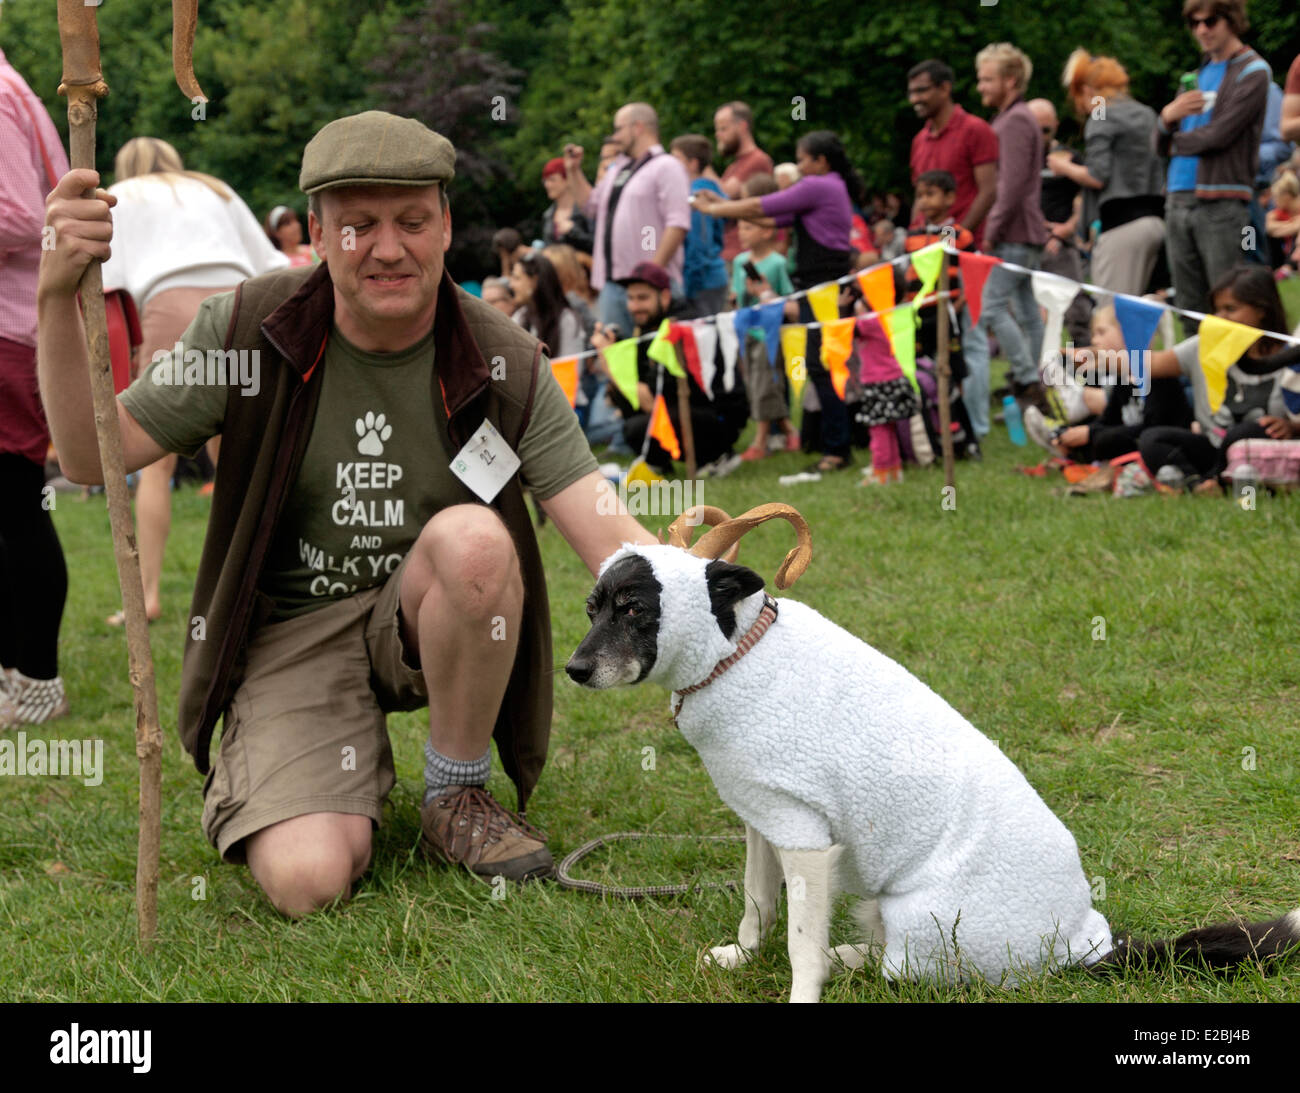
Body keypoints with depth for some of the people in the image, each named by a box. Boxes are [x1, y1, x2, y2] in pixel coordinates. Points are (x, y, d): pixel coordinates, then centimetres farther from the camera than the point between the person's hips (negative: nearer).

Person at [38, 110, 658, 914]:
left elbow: (606, 532, -17)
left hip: (427, 623, 1)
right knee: (308, 880, -24)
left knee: (471, 535, -34)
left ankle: (458, 799, -9)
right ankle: (360, 765, 15)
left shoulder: (503, 363, -10)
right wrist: (60, 298, -25)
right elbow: (94, 457, -10)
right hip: (291, 636, -1)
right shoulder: (251, 330, -9)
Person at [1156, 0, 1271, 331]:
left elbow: (1220, 134, -14)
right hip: (1180, 200, 7)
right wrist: (1168, 117, -6)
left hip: (1222, 203, -7)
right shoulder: (1199, 72, 20)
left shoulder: (1253, 71, -2)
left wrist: (1176, 142, 3)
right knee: (1189, 309, 8)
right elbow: (1160, 144, 16)